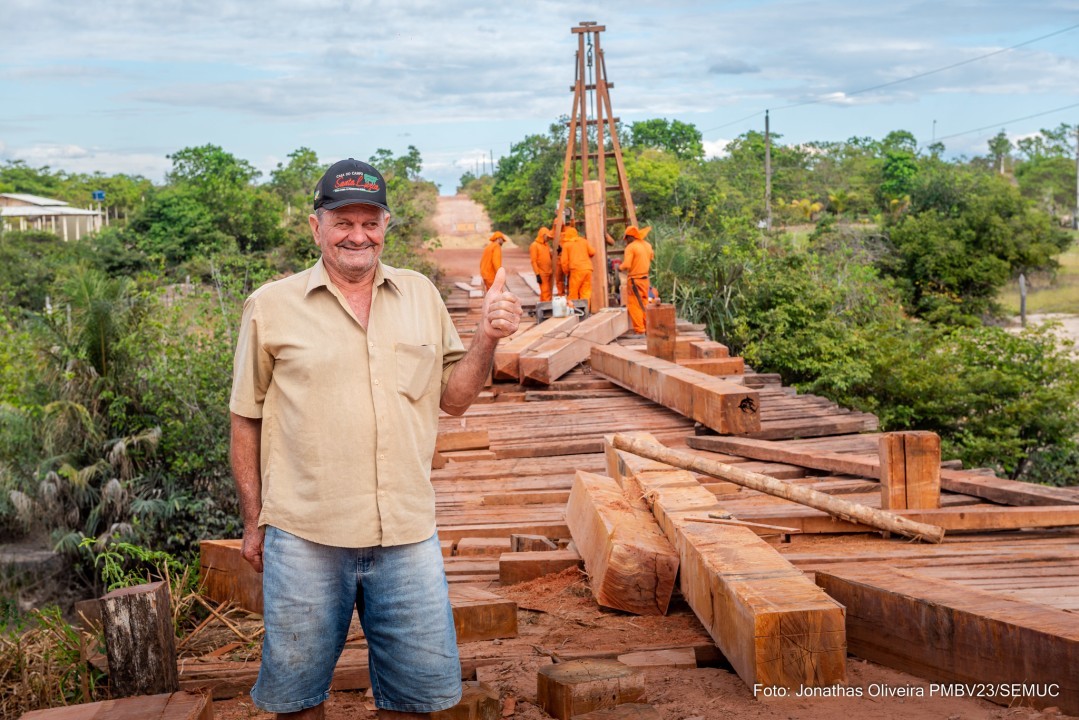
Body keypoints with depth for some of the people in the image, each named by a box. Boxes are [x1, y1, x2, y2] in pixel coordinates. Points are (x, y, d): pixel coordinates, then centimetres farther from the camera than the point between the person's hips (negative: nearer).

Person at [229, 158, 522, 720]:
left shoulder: (421, 295, 8)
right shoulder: (271, 306, 0)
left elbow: (453, 398, 11)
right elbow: (246, 421, 5)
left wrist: (486, 338, -6)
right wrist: (253, 522, 5)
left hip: (408, 535, 2)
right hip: (304, 537, -2)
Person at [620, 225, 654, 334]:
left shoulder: (630, 247, -15)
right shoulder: (647, 245, 7)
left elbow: (626, 265, -22)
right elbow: (651, 256, 25)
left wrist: (620, 268, -3)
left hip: (634, 279, -7)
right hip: (645, 278, 7)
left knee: (634, 304, -2)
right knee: (644, 303, 16)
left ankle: (639, 329, -5)